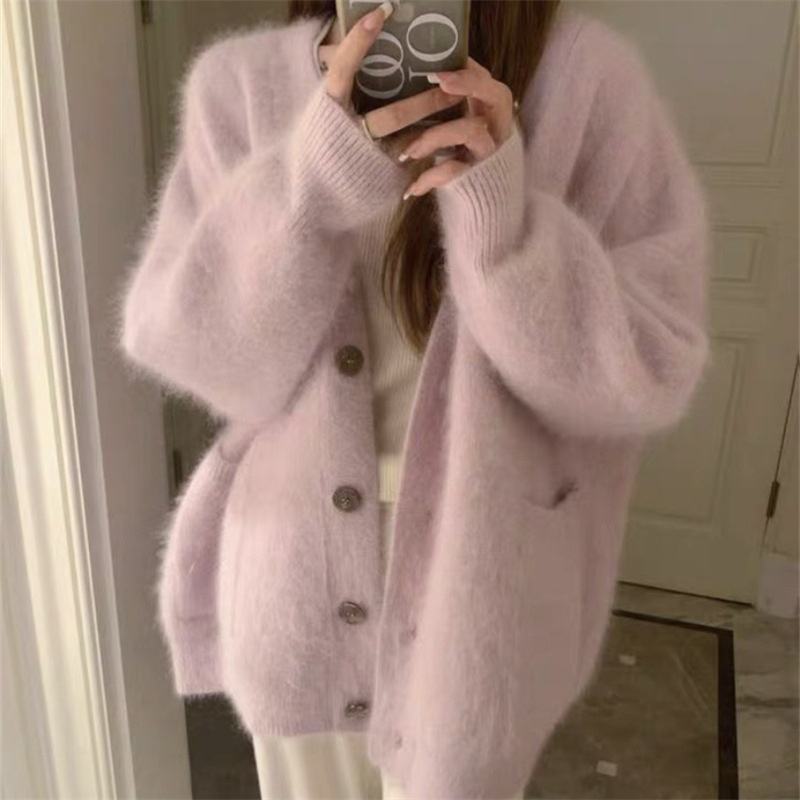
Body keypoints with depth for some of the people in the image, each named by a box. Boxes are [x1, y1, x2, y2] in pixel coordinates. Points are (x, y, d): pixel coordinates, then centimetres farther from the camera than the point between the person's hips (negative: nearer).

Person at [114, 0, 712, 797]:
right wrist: (311, 183, -26)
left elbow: (648, 377, -13)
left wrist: (506, 223, -29)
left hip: (478, 584, -1)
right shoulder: (238, 80, -6)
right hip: (295, 576, 2)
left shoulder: (589, 78, -12)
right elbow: (189, 356, -11)